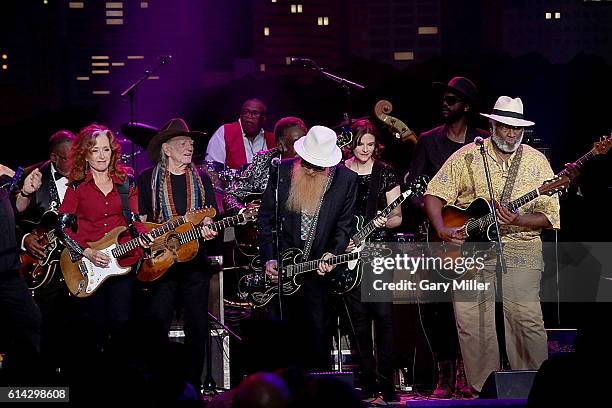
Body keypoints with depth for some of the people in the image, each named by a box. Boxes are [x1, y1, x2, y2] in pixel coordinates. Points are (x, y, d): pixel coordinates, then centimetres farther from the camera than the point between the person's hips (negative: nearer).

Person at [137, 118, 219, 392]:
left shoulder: (201, 180, 14)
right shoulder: (147, 180, 5)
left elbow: (212, 216, 12)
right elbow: (140, 220, 4)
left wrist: (208, 228, -9)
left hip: (195, 263, 3)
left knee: (198, 330, 2)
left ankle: (192, 387, 9)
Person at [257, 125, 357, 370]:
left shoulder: (346, 180, -2)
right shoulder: (282, 172, -3)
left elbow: (344, 226, 3)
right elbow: (265, 219, 2)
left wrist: (332, 254, -14)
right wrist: (269, 259, -6)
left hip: (319, 269, 0)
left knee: (317, 335, -2)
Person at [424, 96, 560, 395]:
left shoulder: (536, 162, 8)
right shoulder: (467, 157, 7)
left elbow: (549, 216, 4)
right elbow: (434, 195, 6)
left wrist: (518, 221, -14)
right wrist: (442, 230, -11)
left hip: (519, 253, -1)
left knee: (527, 320, -13)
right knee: (473, 325, -3)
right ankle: (483, 390, 4)